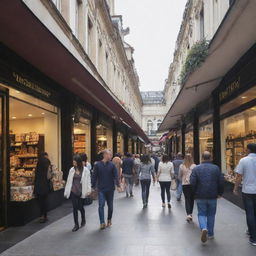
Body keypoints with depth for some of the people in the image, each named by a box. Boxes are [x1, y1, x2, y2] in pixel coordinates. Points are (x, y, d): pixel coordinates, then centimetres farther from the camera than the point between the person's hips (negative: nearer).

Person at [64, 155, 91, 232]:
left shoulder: (85, 170, -5)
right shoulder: (72, 170, 3)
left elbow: (88, 180, -4)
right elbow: (69, 181, 7)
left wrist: (88, 190, -13)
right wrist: (66, 191, 7)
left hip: (81, 192, -2)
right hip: (73, 192, 2)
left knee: (80, 207, 6)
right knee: (75, 208, 2)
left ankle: (83, 220, 35)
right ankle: (76, 224, 14)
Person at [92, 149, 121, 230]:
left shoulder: (112, 165, 0)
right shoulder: (97, 165, -2)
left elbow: (116, 176, -3)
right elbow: (94, 177, 2)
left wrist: (118, 186, -15)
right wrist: (93, 187, 1)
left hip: (110, 189, 2)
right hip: (101, 189, -1)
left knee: (110, 206, 12)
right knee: (101, 205, -10)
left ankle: (109, 220, 30)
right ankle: (102, 223, -6)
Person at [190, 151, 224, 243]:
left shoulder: (196, 168, -4)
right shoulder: (216, 168, -2)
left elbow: (192, 183, -9)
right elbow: (221, 182, -2)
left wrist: (195, 193, 6)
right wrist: (220, 193, 12)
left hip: (200, 197, -1)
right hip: (212, 196, 1)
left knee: (201, 214, 9)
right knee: (211, 215, 14)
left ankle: (204, 228, -16)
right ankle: (210, 234, 22)